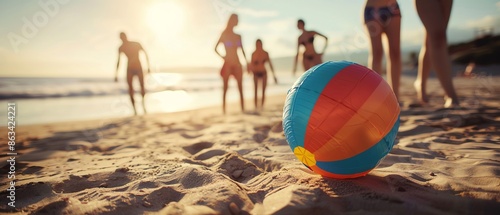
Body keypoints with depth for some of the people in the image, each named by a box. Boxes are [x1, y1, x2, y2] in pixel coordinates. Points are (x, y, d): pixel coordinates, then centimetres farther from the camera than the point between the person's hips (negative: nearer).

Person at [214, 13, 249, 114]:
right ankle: (224, 110, 5)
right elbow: (215, 48, 1)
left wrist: (247, 63, 12)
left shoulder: (238, 36, 11)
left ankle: (243, 109, 5)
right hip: (227, 65, -4)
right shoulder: (224, 34, 0)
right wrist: (222, 57, -13)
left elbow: (242, 50, 16)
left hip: (237, 64, 4)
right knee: (225, 88, 1)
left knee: (240, 88, 1)